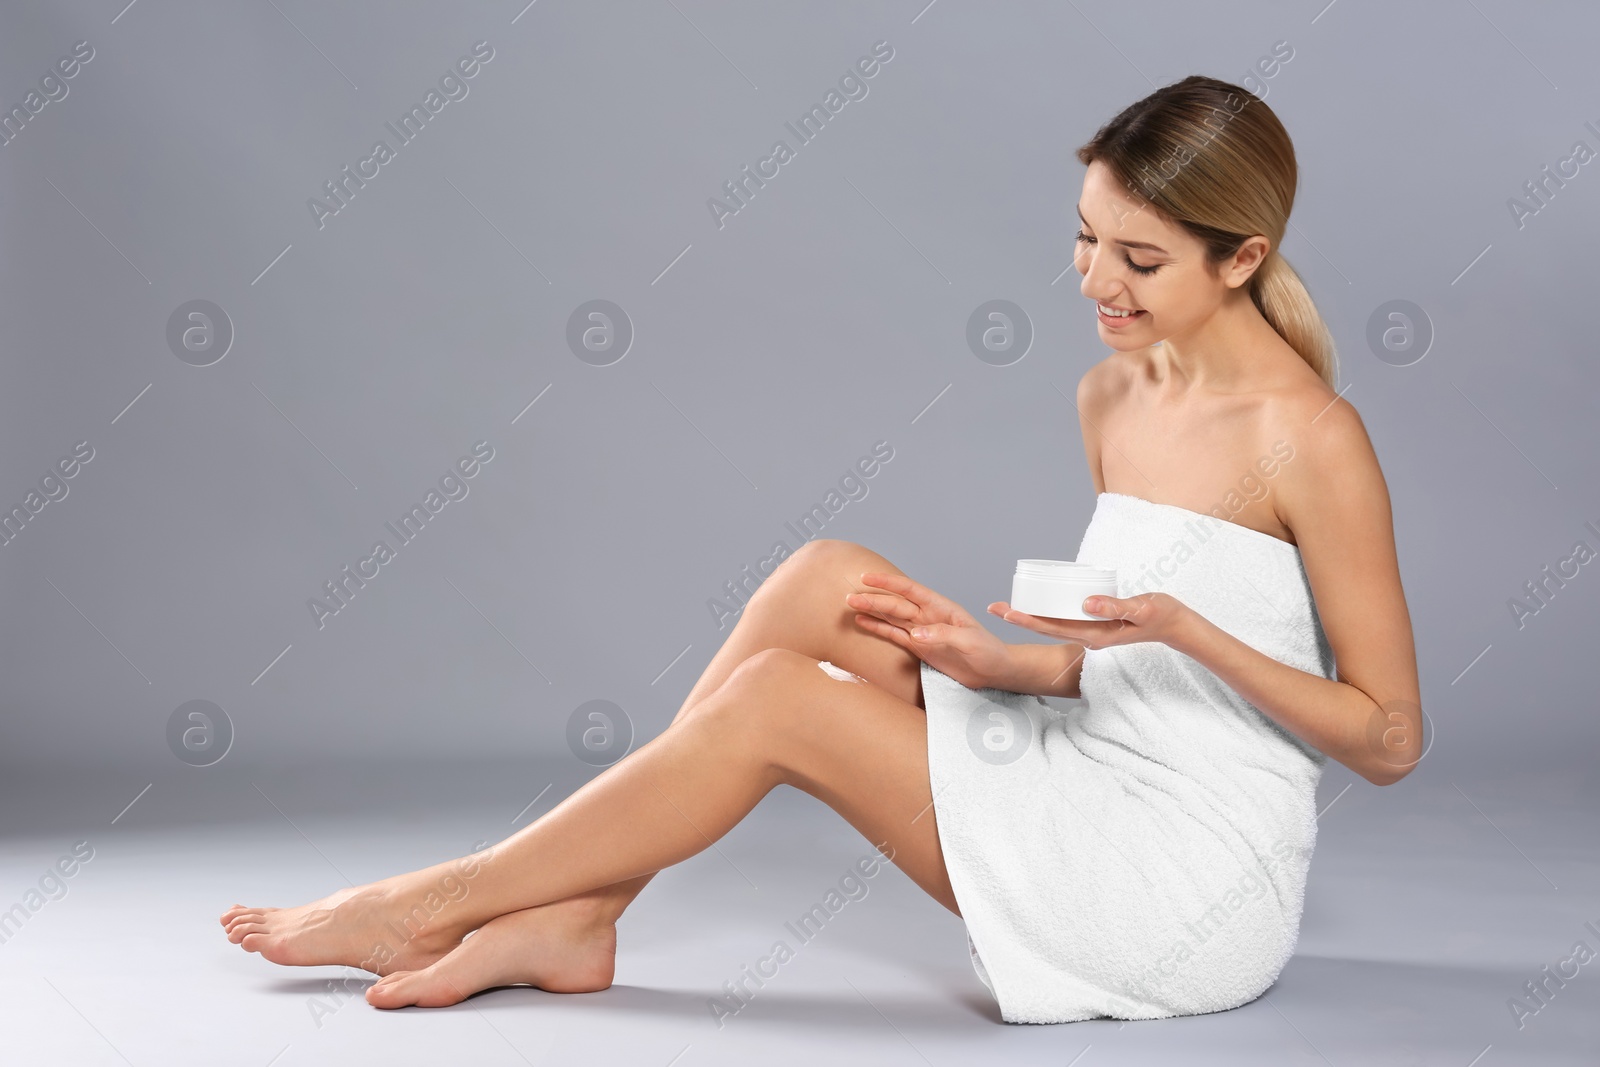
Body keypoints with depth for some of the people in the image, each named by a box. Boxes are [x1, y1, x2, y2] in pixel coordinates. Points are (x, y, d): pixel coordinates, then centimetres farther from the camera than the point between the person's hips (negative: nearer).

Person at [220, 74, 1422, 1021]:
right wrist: (1001, 660, -4)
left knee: (775, 698, -14)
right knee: (829, 578, -9)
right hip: (1100, 816, 7)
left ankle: (434, 903, 3)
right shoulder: (1110, 396, 7)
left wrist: (1184, 628, -23)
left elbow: (1390, 740, -12)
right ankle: (571, 919, -5)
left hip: (1199, 895, -7)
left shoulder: (1310, 438, -15)